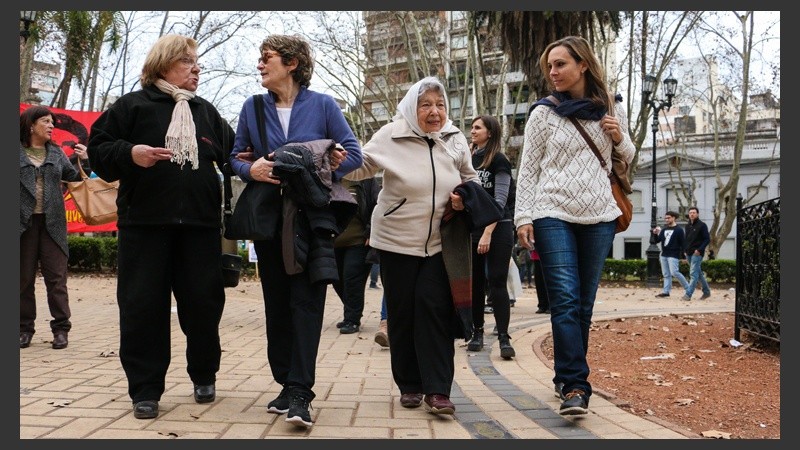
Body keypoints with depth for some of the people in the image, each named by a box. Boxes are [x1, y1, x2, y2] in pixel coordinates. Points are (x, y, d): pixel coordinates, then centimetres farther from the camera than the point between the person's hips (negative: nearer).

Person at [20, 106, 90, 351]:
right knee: (24, 277, 6)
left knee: (56, 276, 1)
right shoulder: (17, 152, 1)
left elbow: (73, 177, 11)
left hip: (52, 222, 2)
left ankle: (61, 328, 6)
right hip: (23, 222, -2)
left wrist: (84, 161, -4)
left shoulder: (56, 153, 12)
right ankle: (25, 328, 16)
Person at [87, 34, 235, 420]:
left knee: (203, 303, 5)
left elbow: (231, 153, 20)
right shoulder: (132, 106, 6)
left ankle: (204, 376, 25)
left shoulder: (206, 111, 17)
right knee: (142, 306, -1)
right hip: (144, 223, -2)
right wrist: (130, 153, -15)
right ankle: (145, 389, 10)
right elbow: (98, 149, 1)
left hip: (200, 224, 3)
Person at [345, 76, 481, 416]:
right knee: (402, 312, 5)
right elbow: (360, 167, -3)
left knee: (434, 308, -7)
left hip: (439, 242, 1)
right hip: (397, 240, -1)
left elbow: (470, 179, 15)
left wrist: (465, 198, -7)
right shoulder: (392, 136, -6)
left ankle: (437, 390, -1)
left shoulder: (456, 140, 2)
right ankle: (409, 385, 20)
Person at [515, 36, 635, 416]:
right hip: (553, 216, -3)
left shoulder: (612, 110, 10)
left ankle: (568, 379, 20)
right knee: (565, 300, -11)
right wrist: (523, 217, -5)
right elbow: (528, 168, 3)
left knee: (584, 303, 7)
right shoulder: (544, 112, 3)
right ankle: (575, 386, -11)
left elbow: (628, 160, 22)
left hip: (599, 217, 3)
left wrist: (620, 139, 0)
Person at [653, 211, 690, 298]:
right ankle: (666, 291, 7)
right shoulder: (664, 230, 15)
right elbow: (657, 241, 15)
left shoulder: (678, 230, -4)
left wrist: (683, 256, -12)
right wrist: (655, 234, -5)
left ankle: (688, 289, -6)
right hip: (664, 255, 7)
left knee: (674, 272, -16)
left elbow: (682, 244, -7)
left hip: (673, 255, -7)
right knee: (666, 274, 6)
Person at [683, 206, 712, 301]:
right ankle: (706, 291, 27)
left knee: (693, 274, -11)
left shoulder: (702, 225, -6)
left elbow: (707, 239, -9)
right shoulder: (687, 226, 14)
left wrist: (700, 249, -18)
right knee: (698, 273, 15)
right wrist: (685, 250, 9)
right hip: (689, 253, 7)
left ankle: (688, 294, -15)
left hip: (697, 253, -7)